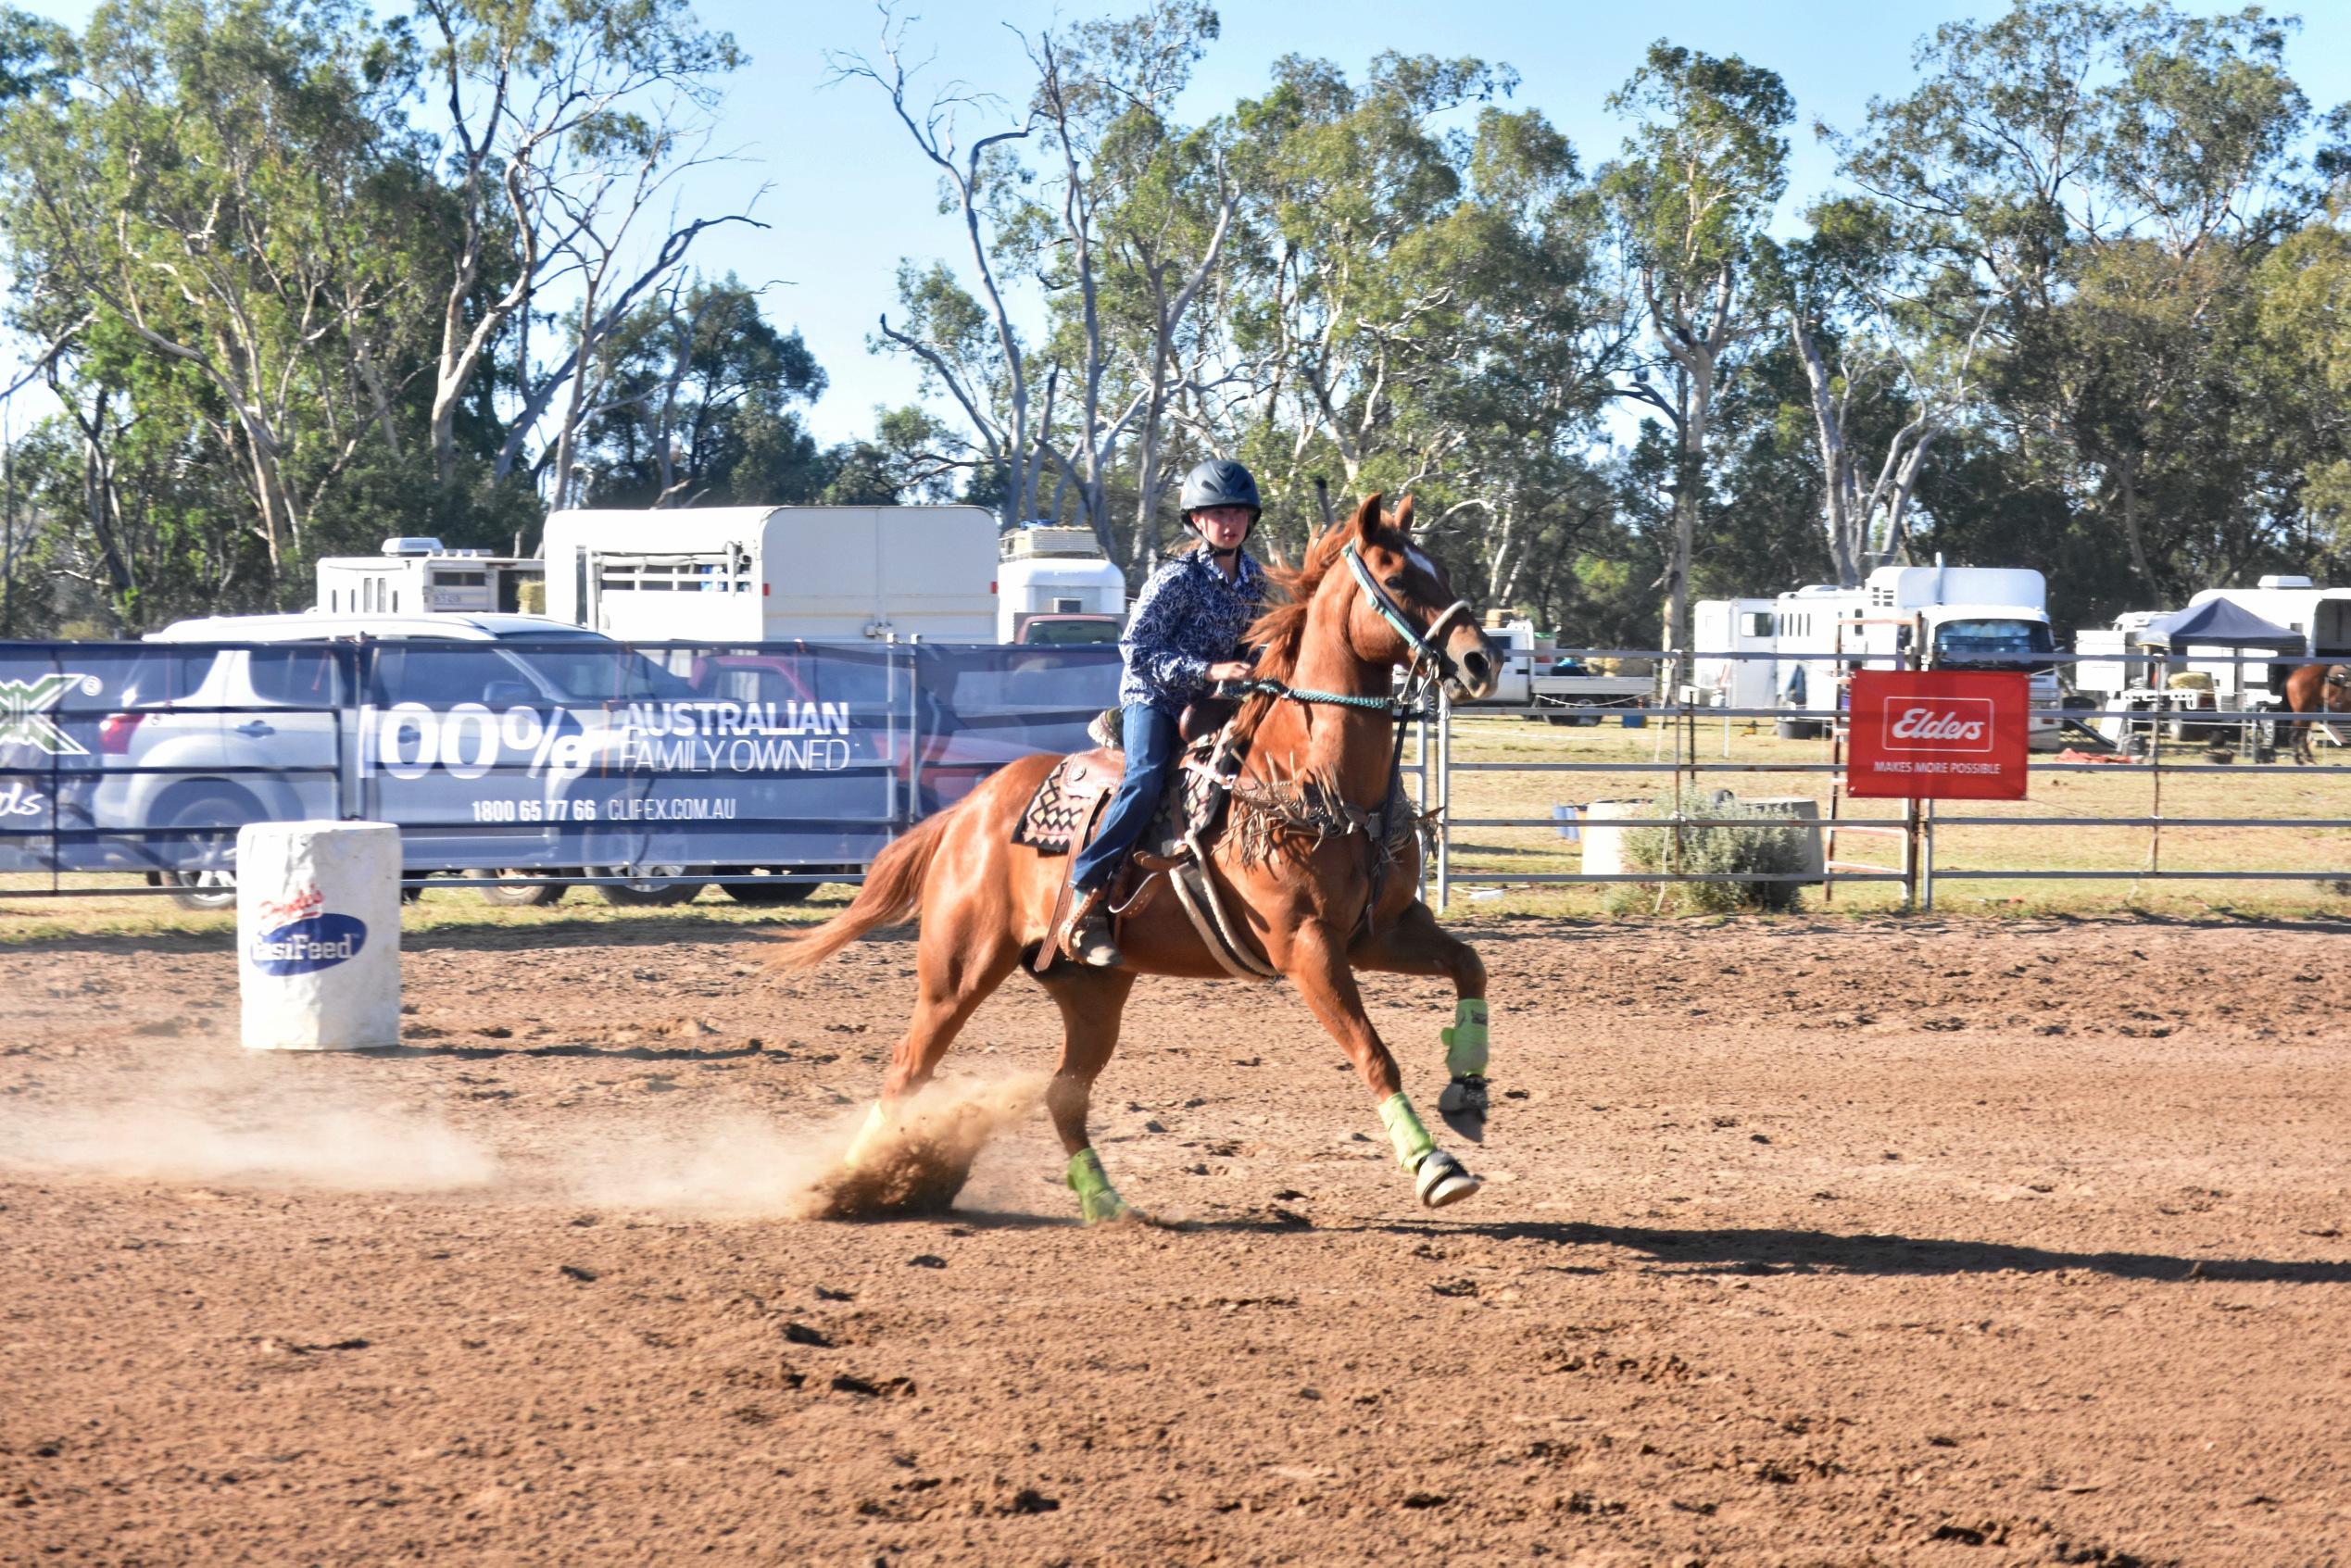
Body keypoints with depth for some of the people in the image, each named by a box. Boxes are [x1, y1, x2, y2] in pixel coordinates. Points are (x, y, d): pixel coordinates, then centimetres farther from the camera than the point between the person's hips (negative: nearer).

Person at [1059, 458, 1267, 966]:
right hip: (1152, 700, -7)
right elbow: (1137, 649, -21)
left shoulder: (1254, 580, 6)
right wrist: (1208, 671, -28)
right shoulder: (1176, 579, -14)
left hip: (1208, 704, 7)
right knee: (1146, 778, -32)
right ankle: (1086, 898, -35)